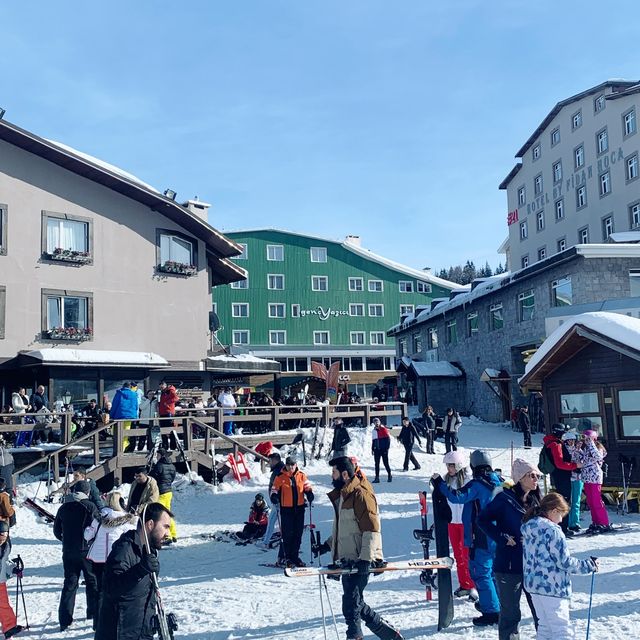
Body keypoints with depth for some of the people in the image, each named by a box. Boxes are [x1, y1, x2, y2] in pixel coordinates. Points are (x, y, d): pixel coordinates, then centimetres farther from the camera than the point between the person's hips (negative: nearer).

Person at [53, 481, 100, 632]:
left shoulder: (64, 508, 3)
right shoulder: (90, 506, -9)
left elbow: (57, 531, 10)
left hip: (68, 552, 3)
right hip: (87, 550, -3)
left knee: (69, 583, 9)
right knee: (92, 581, 13)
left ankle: (65, 620, 5)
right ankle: (94, 613, 19)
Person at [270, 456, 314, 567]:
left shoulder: (301, 476, 4)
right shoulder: (280, 477, -2)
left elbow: (307, 487, 11)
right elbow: (274, 489, 4)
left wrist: (309, 494, -8)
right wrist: (274, 497, -15)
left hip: (299, 508, 3)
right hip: (286, 509, -3)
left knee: (298, 534, 8)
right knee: (287, 534, -4)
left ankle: (295, 556, 18)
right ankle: (287, 557, 5)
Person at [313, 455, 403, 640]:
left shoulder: (361, 494, -13)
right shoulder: (341, 496, 17)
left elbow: (372, 530, -19)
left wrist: (365, 558, -24)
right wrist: (326, 545, 19)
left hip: (360, 560, -10)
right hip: (349, 560, 10)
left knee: (351, 606, -9)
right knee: (357, 605, 13)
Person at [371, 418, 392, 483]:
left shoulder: (384, 429, -7)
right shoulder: (374, 430, 13)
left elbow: (388, 439, -10)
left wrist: (386, 448, -14)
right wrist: (372, 449, 14)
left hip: (383, 450, -6)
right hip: (377, 450, 6)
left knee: (386, 463, 0)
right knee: (377, 464, 5)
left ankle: (389, 475, 15)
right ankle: (377, 477, 8)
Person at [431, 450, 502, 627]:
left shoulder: (477, 484, -19)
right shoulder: (498, 482, 5)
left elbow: (457, 497, -28)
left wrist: (439, 483, -20)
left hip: (481, 538, -8)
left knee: (481, 573, -2)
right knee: (493, 570, 22)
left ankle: (491, 611, -3)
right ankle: (495, 604, 34)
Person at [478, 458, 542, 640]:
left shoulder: (536, 501, 7)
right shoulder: (505, 499, -12)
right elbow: (483, 519, -10)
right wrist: (503, 538, -15)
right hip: (510, 565, -5)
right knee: (510, 613, 6)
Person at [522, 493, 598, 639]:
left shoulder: (528, 528, 9)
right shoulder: (552, 530, -17)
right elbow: (564, 562, -16)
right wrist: (589, 565, -3)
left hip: (532, 584, 9)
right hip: (552, 586, -8)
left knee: (545, 625, 19)